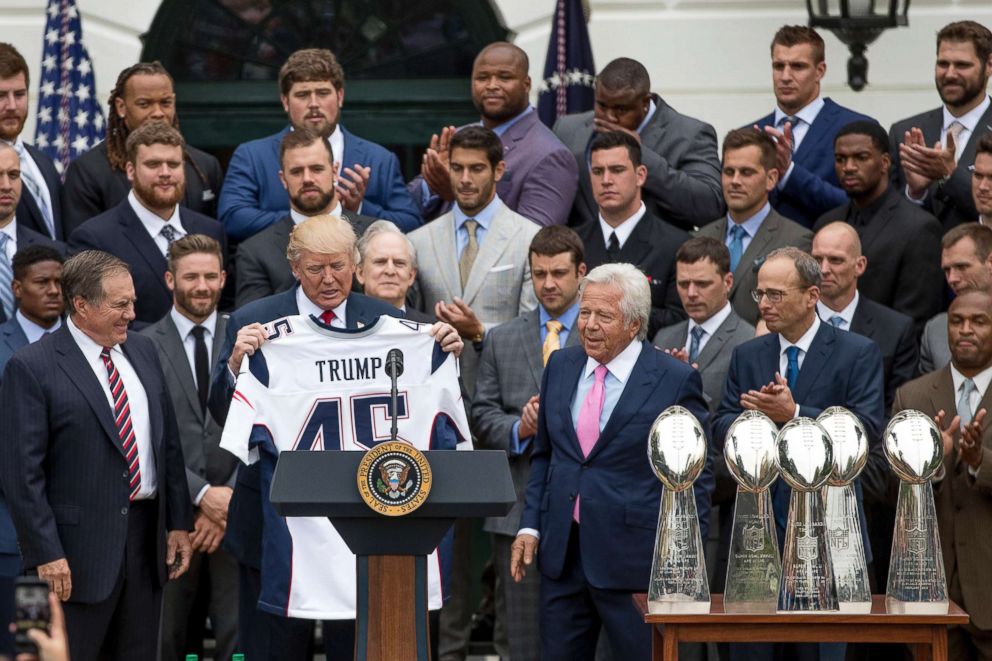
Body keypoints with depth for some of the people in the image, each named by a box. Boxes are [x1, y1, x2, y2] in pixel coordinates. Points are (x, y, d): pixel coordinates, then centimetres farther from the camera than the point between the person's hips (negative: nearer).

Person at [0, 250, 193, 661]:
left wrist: (179, 522, 9)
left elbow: (169, 443, 15)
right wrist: (45, 554, -16)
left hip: (147, 536, 6)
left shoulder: (143, 352, 11)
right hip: (80, 547, -6)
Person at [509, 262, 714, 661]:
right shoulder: (561, 367, 9)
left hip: (634, 560, -5)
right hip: (562, 552, 5)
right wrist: (530, 526, 8)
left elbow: (696, 475, -4)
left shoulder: (676, 380, -6)